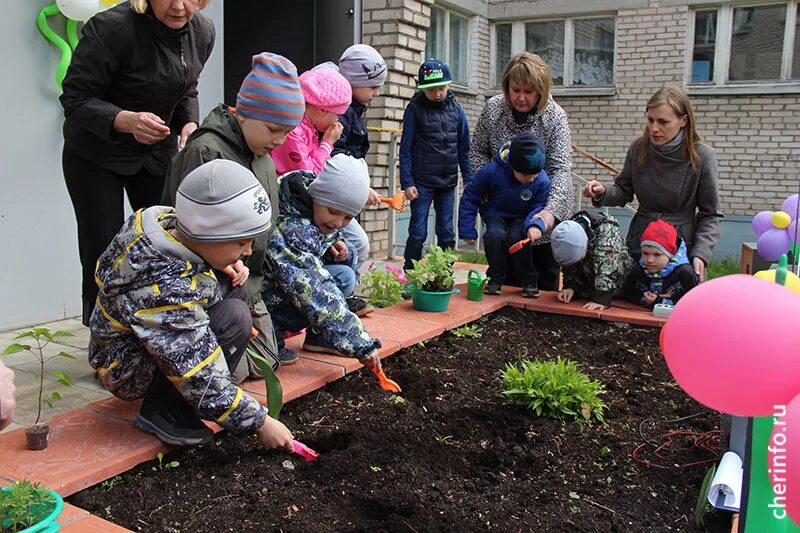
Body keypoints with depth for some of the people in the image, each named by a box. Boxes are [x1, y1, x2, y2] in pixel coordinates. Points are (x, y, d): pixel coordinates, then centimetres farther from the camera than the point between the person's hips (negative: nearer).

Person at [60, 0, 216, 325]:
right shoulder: (112, 28, -25)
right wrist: (127, 121, -39)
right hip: (96, 155, -5)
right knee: (103, 254, -1)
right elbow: (75, 98, -22)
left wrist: (190, 124, -11)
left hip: (158, 151, 5)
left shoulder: (202, 32, -6)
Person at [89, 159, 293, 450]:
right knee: (234, 318, -28)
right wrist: (260, 423, -20)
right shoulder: (167, 292, -36)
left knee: (235, 288, 0)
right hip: (128, 372, -9)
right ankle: (163, 409, -12)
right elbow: (204, 385, -30)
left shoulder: (166, 219, -14)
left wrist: (229, 266, -6)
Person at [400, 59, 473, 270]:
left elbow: (464, 149, 10)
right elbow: (406, 149, -3)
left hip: (448, 182, 3)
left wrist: (469, 181, 7)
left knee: (447, 233, 9)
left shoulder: (456, 109, 6)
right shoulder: (415, 109, -4)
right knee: (418, 233, -1)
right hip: (422, 182, -3)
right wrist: (407, 182, -9)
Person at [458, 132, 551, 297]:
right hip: (496, 214, 0)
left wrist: (535, 225, -37)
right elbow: (469, 197, -12)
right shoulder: (491, 171, -23)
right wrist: (467, 231, -12)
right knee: (495, 234, -33)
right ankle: (496, 278, -10)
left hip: (520, 218, 0)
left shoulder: (542, 181, -19)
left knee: (517, 237, -32)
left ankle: (529, 281, -9)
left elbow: (538, 208, -11)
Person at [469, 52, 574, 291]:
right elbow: (478, 152, 2)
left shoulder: (555, 116, -15)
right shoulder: (493, 108, -8)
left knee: (546, 279, 9)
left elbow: (560, 168, -23)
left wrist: (551, 211, -38)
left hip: (544, 211, -2)